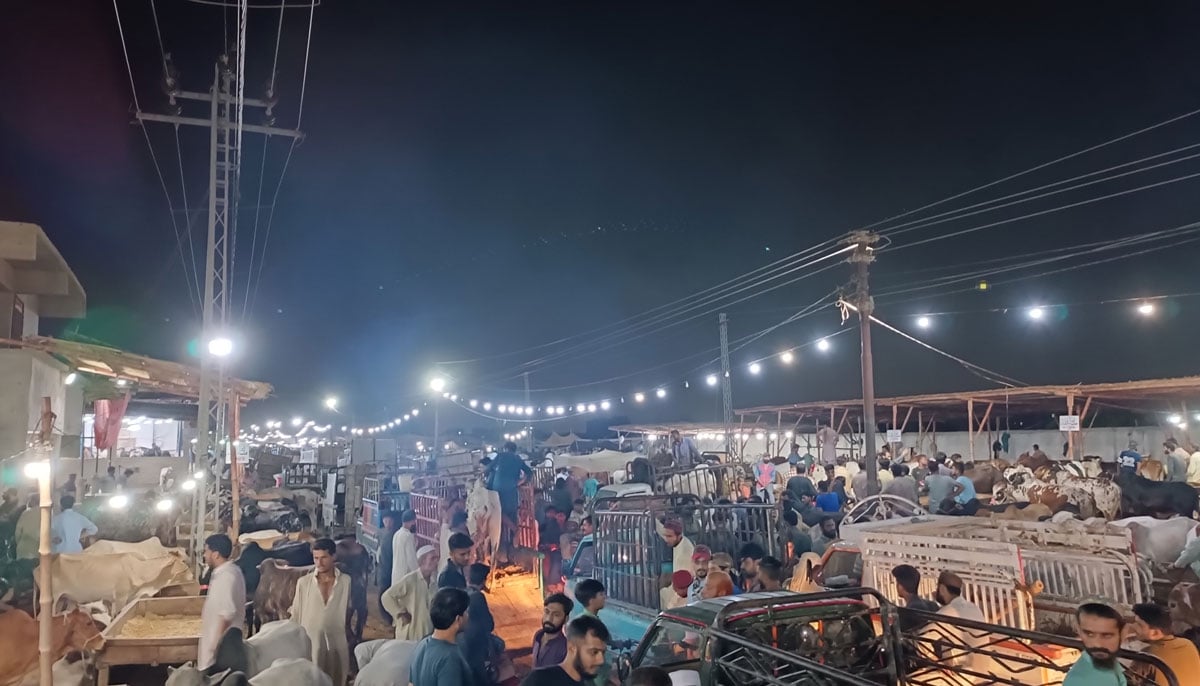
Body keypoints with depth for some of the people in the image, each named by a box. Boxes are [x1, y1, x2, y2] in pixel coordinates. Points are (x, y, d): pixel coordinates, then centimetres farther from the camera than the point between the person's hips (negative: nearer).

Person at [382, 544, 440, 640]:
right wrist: (401, 613, -13)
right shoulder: (409, 580, -16)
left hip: (428, 634, 6)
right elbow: (386, 597, -13)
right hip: (409, 634, -6)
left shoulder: (434, 582, 3)